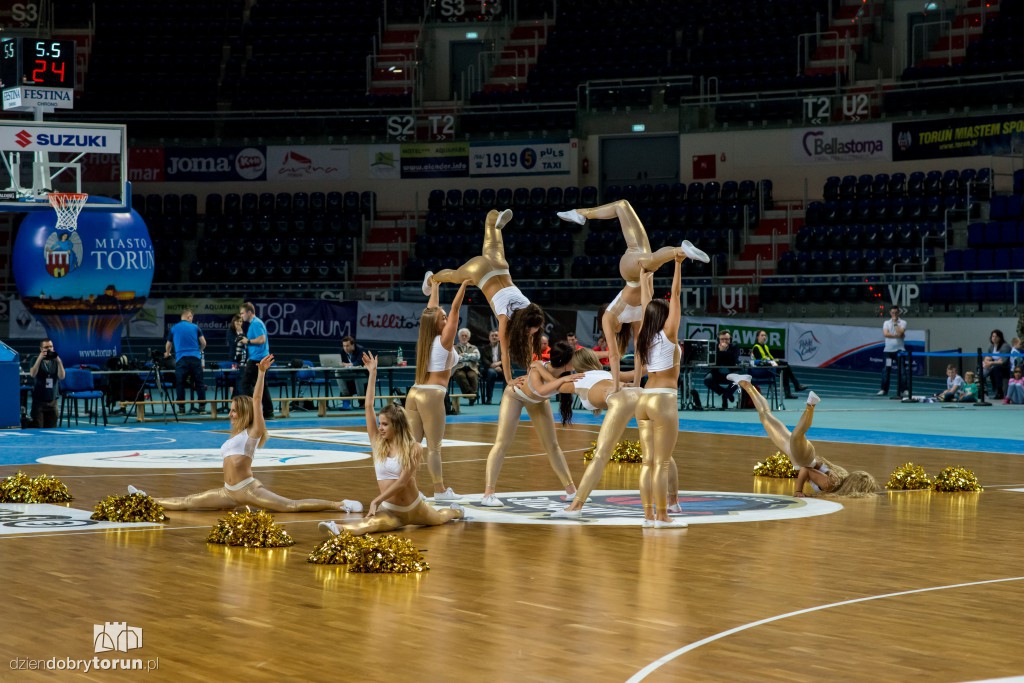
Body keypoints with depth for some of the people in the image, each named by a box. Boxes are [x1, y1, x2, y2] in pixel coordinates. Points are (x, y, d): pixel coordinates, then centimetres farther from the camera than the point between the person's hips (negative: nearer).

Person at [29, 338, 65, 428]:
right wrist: (40, 358, -24)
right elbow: (32, 374, -18)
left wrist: (58, 361, -19)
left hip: (52, 401, 3)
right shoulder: (36, 360, 0)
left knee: (51, 430, 5)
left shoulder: (56, 361, 6)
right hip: (38, 401, -3)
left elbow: (62, 376, -8)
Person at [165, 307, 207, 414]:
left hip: (181, 359, 0)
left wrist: (167, 353, 44)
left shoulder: (174, 328, 10)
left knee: (180, 384, 5)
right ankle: (202, 406, 6)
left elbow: (168, 345, 23)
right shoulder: (195, 327, 7)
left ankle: (181, 407, 4)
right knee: (199, 383, 6)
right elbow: (203, 343, 9)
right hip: (195, 358, 0)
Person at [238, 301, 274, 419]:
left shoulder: (256, 324, -13)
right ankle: (268, 412, 10)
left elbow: (261, 339, -23)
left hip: (256, 359, -10)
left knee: (246, 383, -7)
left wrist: (248, 341, -12)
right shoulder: (256, 323, 18)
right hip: (262, 359, 10)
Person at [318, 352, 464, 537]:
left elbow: (402, 481, -21)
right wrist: (372, 373, -7)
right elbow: (368, 406, -6)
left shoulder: (414, 448, -12)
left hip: (414, 508, 0)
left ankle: (455, 511, 64)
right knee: (371, 523, -37)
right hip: (390, 510, 0)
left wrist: (376, 501, -28)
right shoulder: (377, 442, -2)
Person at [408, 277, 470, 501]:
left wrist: (435, 286, 35)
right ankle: (440, 490, 5)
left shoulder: (426, 339, 11)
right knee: (433, 447, -2)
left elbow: (432, 310, 24)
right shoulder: (444, 340, -6)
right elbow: (455, 308, -8)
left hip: (415, 392, 7)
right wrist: (464, 284, -7)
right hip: (432, 395, -7)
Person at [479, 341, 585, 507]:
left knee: (552, 445, 10)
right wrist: (562, 379, -65)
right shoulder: (537, 370, -41)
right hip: (515, 395, -5)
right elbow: (541, 390, -61)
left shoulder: (566, 374, -28)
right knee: (503, 443, -13)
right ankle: (488, 494, -18)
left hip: (538, 401, 5)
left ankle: (571, 490, 17)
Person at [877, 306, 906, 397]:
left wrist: (895, 323, -5)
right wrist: (896, 336, -12)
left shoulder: (903, 322, 5)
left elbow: (900, 333, -12)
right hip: (888, 349, 1)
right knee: (886, 370, -3)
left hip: (899, 349, -1)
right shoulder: (886, 323, 11)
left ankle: (902, 390, -2)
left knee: (901, 370, -5)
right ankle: (884, 390, 1)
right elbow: (885, 334, -6)